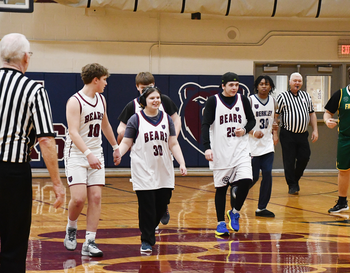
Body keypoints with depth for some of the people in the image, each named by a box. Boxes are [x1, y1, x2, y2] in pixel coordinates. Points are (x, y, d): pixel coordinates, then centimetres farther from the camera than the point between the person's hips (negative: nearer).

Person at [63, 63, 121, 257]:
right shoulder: (75, 102, -14)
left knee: (96, 197, -3)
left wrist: (115, 147, 29)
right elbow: (73, 132, -24)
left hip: (96, 155, 6)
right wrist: (88, 154, -35)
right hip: (76, 155, -6)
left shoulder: (101, 99, 9)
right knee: (78, 198, -15)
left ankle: (89, 243, 0)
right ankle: (71, 229, 14)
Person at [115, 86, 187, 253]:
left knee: (162, 205, 6)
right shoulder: (136, 119, -1)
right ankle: (146, 241, 5)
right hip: (143, 172, -4)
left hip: (164, 172, 4)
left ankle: (151, 227, 34)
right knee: (147, 207, -6)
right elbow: (126, 143, -1)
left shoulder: (166, 119, 9)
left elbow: (173, 144, 7)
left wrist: (182, 164, -3)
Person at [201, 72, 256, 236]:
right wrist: (207, 147, -21)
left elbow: (252, 120, 16)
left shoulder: (243, 100, 4)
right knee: (221, 187, 5)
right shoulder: (213, 101, -5)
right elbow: (205, 125, -9)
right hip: (220, 152, -2)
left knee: (246, 181, -14)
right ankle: (221, 223, 17)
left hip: (240, 150, 2)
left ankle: (234, 212, 10)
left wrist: (245, 130, -6)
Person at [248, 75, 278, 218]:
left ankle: (262, 208, 4)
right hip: (253, 145, -4)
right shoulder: (250, 100, -8)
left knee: (267, 175, -4)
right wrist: (253, 133, -20)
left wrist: (275, 133, 6)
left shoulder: (273, 101, 8)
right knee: (253, 176, -2)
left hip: (268, 144, 4)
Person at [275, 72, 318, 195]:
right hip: (288, 135, -4)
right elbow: (275, 115, -4)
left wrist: (315, 130, 10)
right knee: (289, 161, -2)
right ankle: (292, 185, 8)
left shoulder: (306, 96, 13)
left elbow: (312, 114, 19)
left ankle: (296, 178, 25)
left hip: (302, 134, 4)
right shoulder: (282, 97, -2)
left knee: (304, 157, 1)